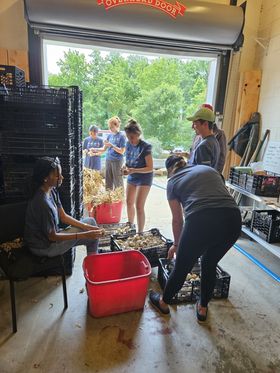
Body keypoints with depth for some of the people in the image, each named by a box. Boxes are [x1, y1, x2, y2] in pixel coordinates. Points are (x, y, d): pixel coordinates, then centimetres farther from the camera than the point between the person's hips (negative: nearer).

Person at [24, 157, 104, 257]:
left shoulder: (52, 191, -5)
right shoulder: (43, 203, -32)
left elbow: (63, 217, 3)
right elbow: (52, 237, -24)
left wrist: (87, 227, -7)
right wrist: (85, 235, -25)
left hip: (51, 234, 8)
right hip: (44, 247, -8)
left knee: (90, 221, 7)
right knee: (91, 237, -4)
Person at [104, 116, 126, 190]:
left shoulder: (121, 136, -7)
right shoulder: (110, 135, 10)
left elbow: (122, 151, -12)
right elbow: (104, 148, 15)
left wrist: (111, 145, -17)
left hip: (117, 161, -6)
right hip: (108, 160, 6)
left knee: (118, 182, 0)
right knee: (108, 181, 10)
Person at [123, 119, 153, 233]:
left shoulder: (145, 147, -21)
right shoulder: (128, 144, -2)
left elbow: (150, 168, -21)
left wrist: (133, 170, -33)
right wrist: (125, 167, -11)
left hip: (144, 178, -7)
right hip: (132, 177, 7)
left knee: (139, 206, -9)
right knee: (129, 203, 15)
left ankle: (140, 232, 4)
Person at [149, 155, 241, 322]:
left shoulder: (173, 181, 18)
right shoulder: (209, 169, 27)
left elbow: (177, 220, 22)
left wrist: (176, 245, 38)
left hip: (201, 221, -4)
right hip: (233, 220, 4)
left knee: (182, 267, 20)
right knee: (210, 264, 29)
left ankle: (164, 302, 45)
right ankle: (203, 308, 45)